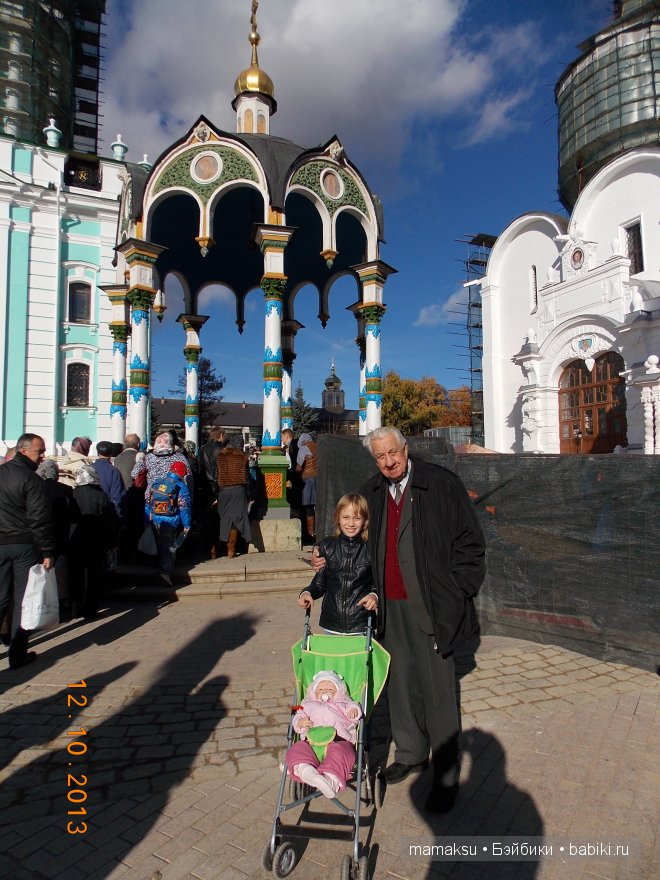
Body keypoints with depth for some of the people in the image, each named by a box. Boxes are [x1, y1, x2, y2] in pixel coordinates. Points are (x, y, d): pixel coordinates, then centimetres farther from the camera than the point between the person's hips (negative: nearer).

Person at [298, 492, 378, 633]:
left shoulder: (370, 549, -5)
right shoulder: (327, 546, 0)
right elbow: (319, 583, 6)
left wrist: (374, 596, -16)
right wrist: (307, 593, -12)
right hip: (331, 624, 2)